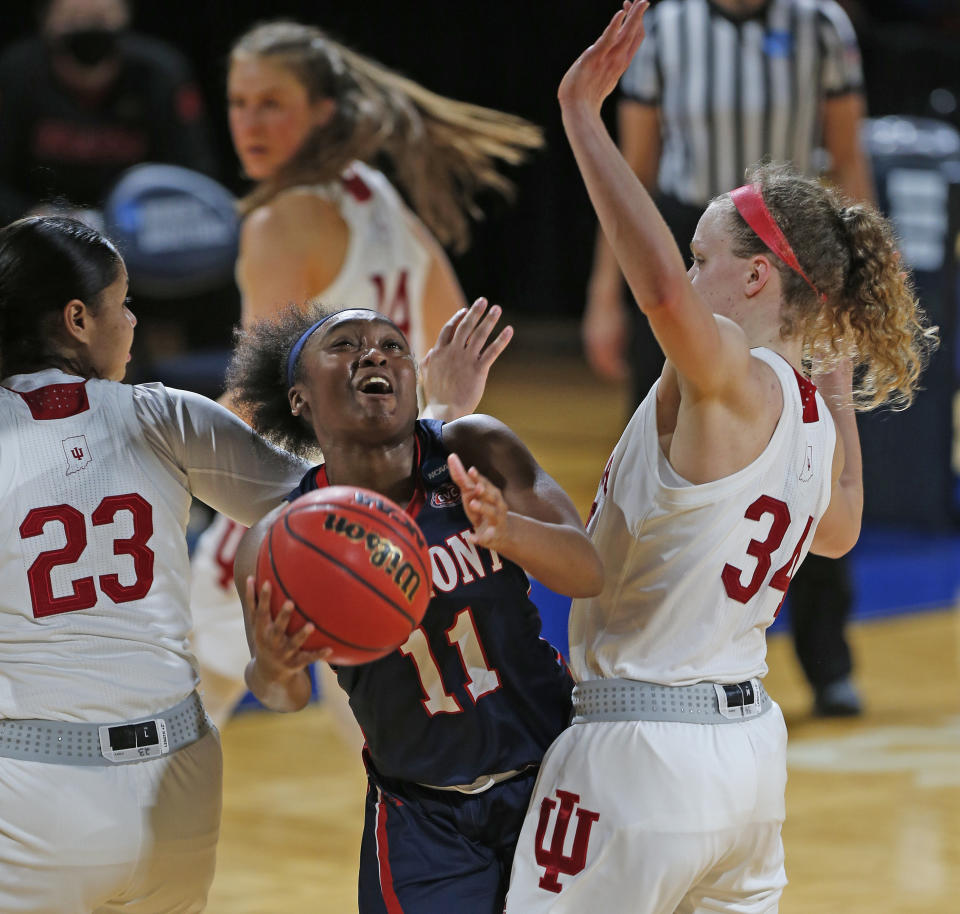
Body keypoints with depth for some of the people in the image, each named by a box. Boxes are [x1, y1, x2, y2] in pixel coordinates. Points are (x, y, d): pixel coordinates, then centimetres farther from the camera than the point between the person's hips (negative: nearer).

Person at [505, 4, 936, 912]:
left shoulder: (734, 380, -17)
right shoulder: (814, 413, 9)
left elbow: (662, 290, -39)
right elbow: (839, 531, 31)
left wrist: (582, 117, -35)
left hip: (644, 751, -9)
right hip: (750, 742, 9)